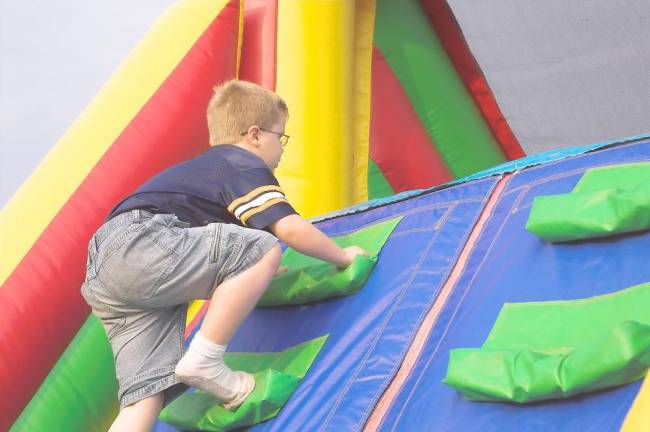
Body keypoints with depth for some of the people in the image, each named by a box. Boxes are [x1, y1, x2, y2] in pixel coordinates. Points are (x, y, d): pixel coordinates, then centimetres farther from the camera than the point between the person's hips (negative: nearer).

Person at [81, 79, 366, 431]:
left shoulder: (203, 167, 36)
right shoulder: (248, 167, 6)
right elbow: (290, 229, -5)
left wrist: (255, 273, 61)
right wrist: (341, 256, 11)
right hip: (142, 245, -9)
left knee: (148, 391, -3)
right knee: (263, 250, -11)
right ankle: (205, 361, -13)